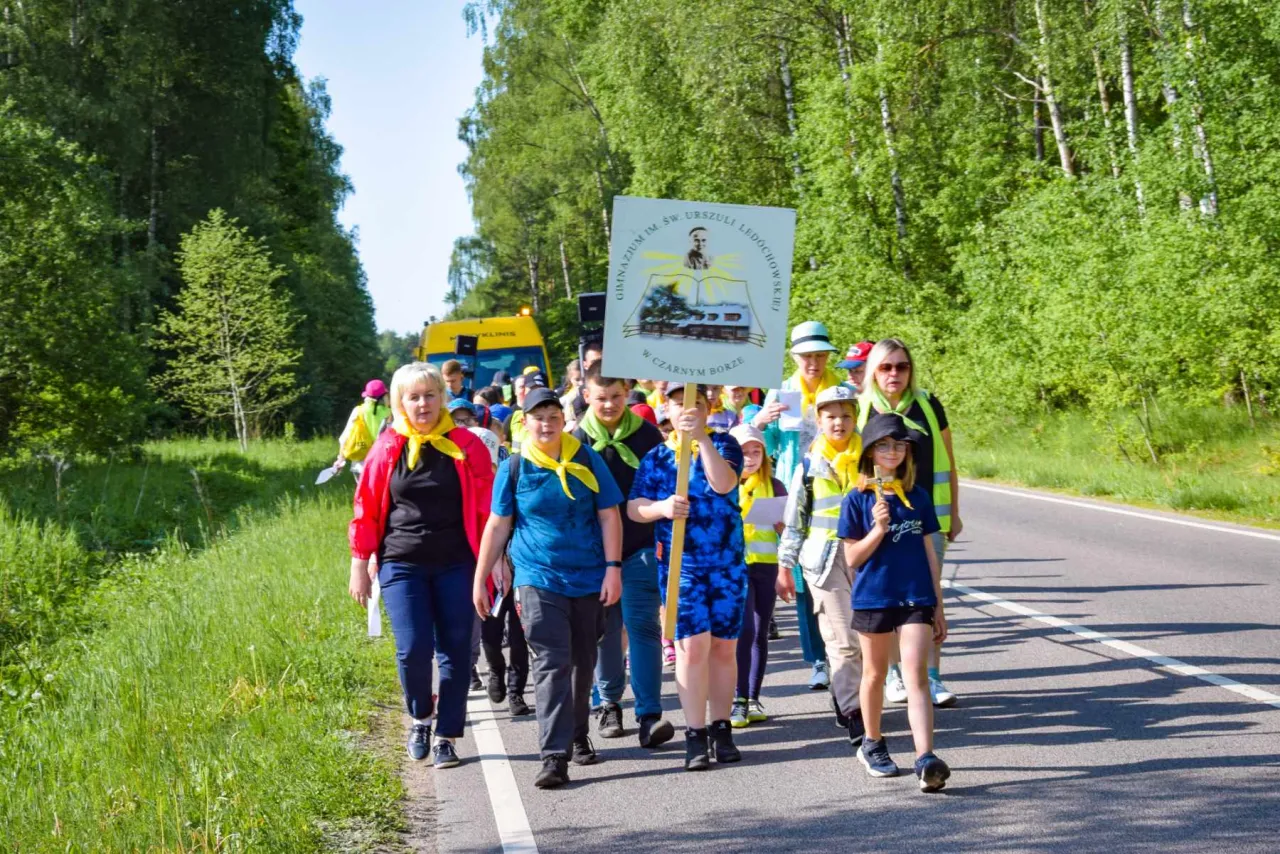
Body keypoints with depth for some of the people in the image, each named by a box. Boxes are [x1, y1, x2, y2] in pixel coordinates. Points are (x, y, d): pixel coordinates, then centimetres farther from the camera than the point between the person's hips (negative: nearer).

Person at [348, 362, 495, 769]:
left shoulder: (466, 447, 0)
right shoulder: (388, 449, 2)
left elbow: (487, 508, 2)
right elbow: (366, 509, 6)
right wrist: (359, 565, 5)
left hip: (456, 566, 1)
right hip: (401, 566, 0)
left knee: (455, 650, 2)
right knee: (413, 648, -10)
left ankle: (446, 736, 13)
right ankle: (420, 717, 17)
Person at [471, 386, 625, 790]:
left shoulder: (586, 460, 0)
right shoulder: (514, 468, 0)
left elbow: (609, 516, 2)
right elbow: (498, 525, 4)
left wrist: (613, 569, -5)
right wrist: (481, 578, 5)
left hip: (589, 578, 2)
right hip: (538, 579, -2)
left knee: (582, 663, 14)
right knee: (551, 664, -11)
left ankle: (578, 737, 33)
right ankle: (554, 756, -15)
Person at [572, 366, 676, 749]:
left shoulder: (646, 434, 0)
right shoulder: (578, 440, 0)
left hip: (641, 547, -1)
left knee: (643, 626, -9)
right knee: (606, 630, 9)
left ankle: (650, 714, -12)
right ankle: (610, 703, 25)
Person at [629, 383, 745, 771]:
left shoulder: (724, 444, 3)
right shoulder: (656, 457, 7)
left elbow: (723, 484, -16)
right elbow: (633, 507, 4)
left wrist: (702, 436, -23)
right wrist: (661, 507, -16)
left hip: (727, 563, 1)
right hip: (681, 565, 0)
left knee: (724, 648, 6)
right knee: (692, 646, -9)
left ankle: (721, 729, 18)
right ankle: (695, 735, -4)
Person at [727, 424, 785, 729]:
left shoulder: (773, 486, 10)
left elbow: (785, 529, 12)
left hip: (766, 565, 2)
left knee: (760, 632, 5)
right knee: (744, 629, -13)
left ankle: (753, 699, 13)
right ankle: (739, 700, -9)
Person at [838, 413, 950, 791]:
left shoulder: (917, 496, 5)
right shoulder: (857, 500, -2)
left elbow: (929, 552, 10)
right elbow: (852, 558, -4)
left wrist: (938, 605, 10)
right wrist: (878, 529, -20)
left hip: (916, 598, 1)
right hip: (873, 599, -1)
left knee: (916, 675, -10)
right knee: (875, 674, 14)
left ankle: (926, 759, -19)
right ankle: (872, 744, 34)